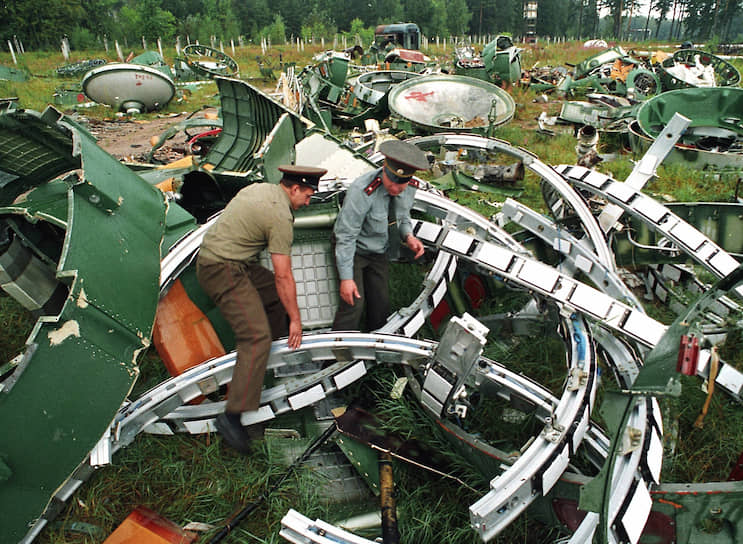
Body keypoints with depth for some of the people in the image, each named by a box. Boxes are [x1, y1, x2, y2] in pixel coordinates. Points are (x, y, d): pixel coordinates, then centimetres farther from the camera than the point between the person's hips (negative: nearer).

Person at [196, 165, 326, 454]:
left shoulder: (259, 187, 11)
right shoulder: (281, 216, -17)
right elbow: (284, 276, -16)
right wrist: (296, 318, -8)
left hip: (211, 255, 10)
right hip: (222, 270, -10)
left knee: (276, 295, 20)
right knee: (256, 336, -15)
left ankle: (272, 355, 35)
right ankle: (233, 416, -15)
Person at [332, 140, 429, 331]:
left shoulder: (410, 188, -13)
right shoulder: (362, 191, -32)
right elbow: (346, 236, -26)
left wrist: (408, 236, -13)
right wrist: (346, 278, -27)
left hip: (379, 252, 6)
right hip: (353, 250, -5)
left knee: (381, 303, 9)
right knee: (353, 302, -14)